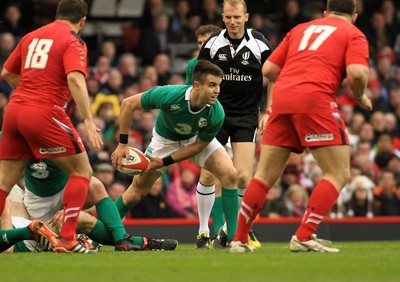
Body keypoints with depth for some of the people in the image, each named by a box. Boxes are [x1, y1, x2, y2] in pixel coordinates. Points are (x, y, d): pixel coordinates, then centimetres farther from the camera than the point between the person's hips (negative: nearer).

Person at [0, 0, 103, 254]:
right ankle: (67, 239, -4)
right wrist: (88, 121, -20)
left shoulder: (31, 37, 18)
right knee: (82, 171, 5)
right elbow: (75, 79, -18)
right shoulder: (73, 41, -2)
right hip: (45, 114, -6)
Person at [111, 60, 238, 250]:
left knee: (229, 174, -21)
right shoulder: (169, 95, -39)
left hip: (197, 140, 1)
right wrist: (122, 144, -26)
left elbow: (199, 145, -19)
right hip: (165, 139, -1)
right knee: (137, 191, 1)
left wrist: (164, 162, -22)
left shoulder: (216, 114, -34)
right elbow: (128, 103, -27)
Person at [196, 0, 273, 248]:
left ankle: (229, 227, 8)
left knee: (243, 176, -11)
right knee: (208, 175, -3)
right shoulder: (213, 44, -3)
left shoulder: (259, 44, -6)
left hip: (246, 116, -1)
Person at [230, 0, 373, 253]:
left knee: (265, 175, 13)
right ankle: (304, 237, -10)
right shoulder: (354, 35, 11)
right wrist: (360, 97, 12)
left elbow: (269, 69, 23)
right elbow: (357, 72, -8)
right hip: (315, 99, -5)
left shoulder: (301, 29, 27)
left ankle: (239, 239, 14)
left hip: (281, 99, 5)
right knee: (339, 174, 2)